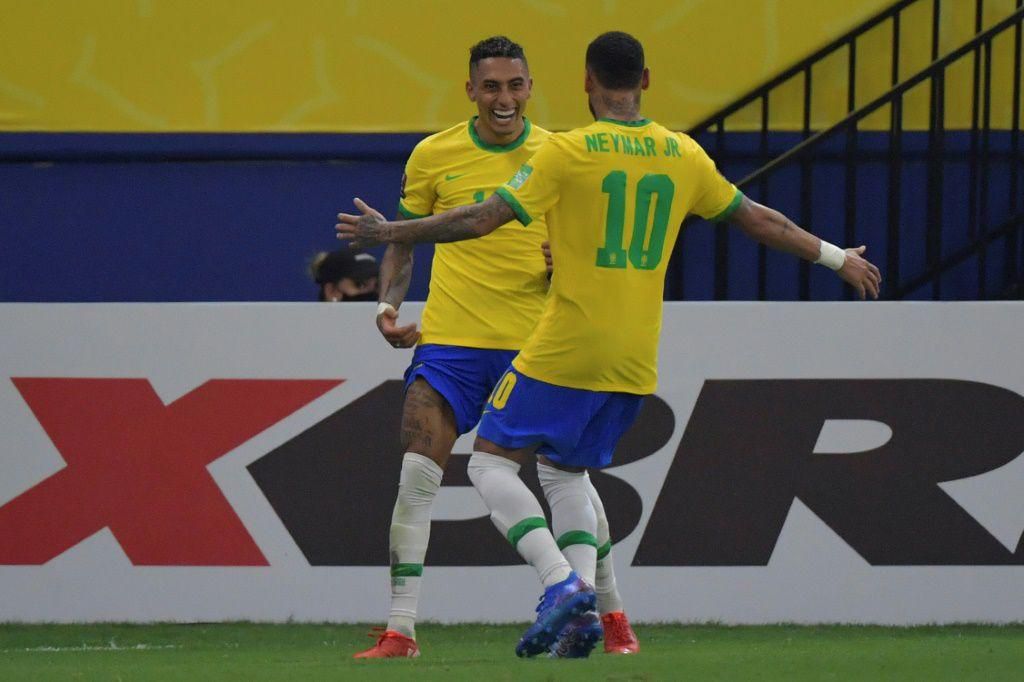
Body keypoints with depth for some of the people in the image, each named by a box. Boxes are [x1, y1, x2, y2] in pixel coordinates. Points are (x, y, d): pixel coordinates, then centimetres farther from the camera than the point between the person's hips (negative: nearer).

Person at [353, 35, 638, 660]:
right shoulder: (433, 157, 3)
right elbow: (403, 244, 13)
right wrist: (389, 304, -3)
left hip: (535, 343, 0)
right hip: (449, 340, 0)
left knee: (564, 472, -3)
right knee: (417, 476, -9)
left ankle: (611, 614, 13)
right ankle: (400, 631, -5)